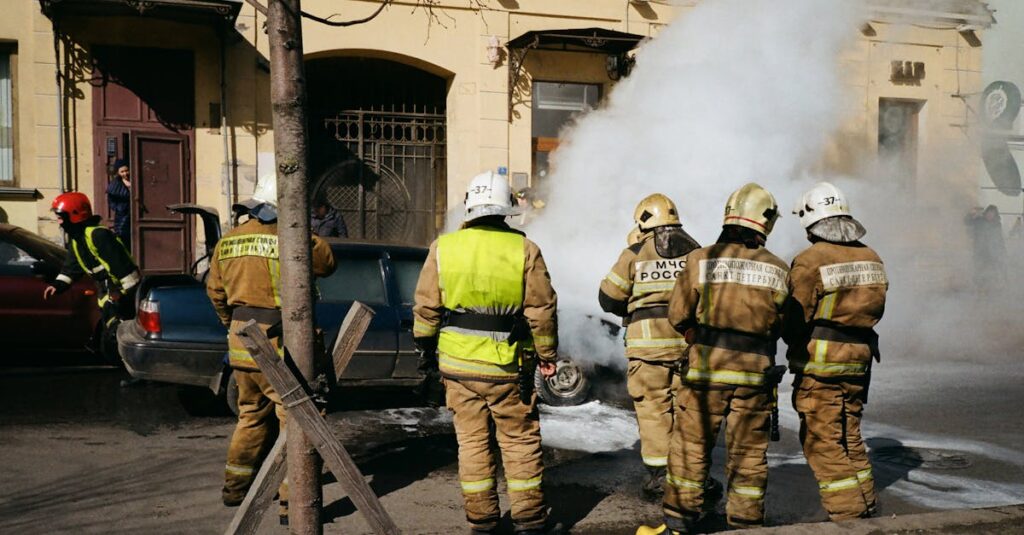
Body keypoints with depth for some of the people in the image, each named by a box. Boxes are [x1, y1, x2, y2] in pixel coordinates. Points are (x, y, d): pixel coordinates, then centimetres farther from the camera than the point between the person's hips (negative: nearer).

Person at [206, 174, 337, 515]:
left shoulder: (227, 242, 8)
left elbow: (215, 291, 17)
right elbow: (327, 263, 1)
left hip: (240, 342, 7)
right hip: (278, 345, -7)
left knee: (252, 415, 23)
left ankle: (236, 486, 32)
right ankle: (293, 501, -1)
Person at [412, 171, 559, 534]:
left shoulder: (443, 248, -2)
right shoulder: (524, 249, -6)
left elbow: (426, 307, 2)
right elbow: (542, 309, -4)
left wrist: (426, 348, 17)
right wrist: (547, 355, 8)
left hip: (458, 361, 2)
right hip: (508, 367, -1)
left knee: (473, 442, 11)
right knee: (520, 442, 10)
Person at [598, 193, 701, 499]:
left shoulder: (635, 254, -2)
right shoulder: (696, 252, 7)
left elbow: (608, 299, 2)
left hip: (648, 342, -3)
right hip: (689, 340, 3)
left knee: (653, 408, 4)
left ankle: (658, 475, 6)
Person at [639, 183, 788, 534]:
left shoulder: (701, 259, -7)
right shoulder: (777, 269, -2)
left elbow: (678, 314, -2)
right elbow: (782, 324, 6)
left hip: (706, 368, -1)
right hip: (755, 372, 2)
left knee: (690, 445, 9)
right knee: (749, 452, 11)